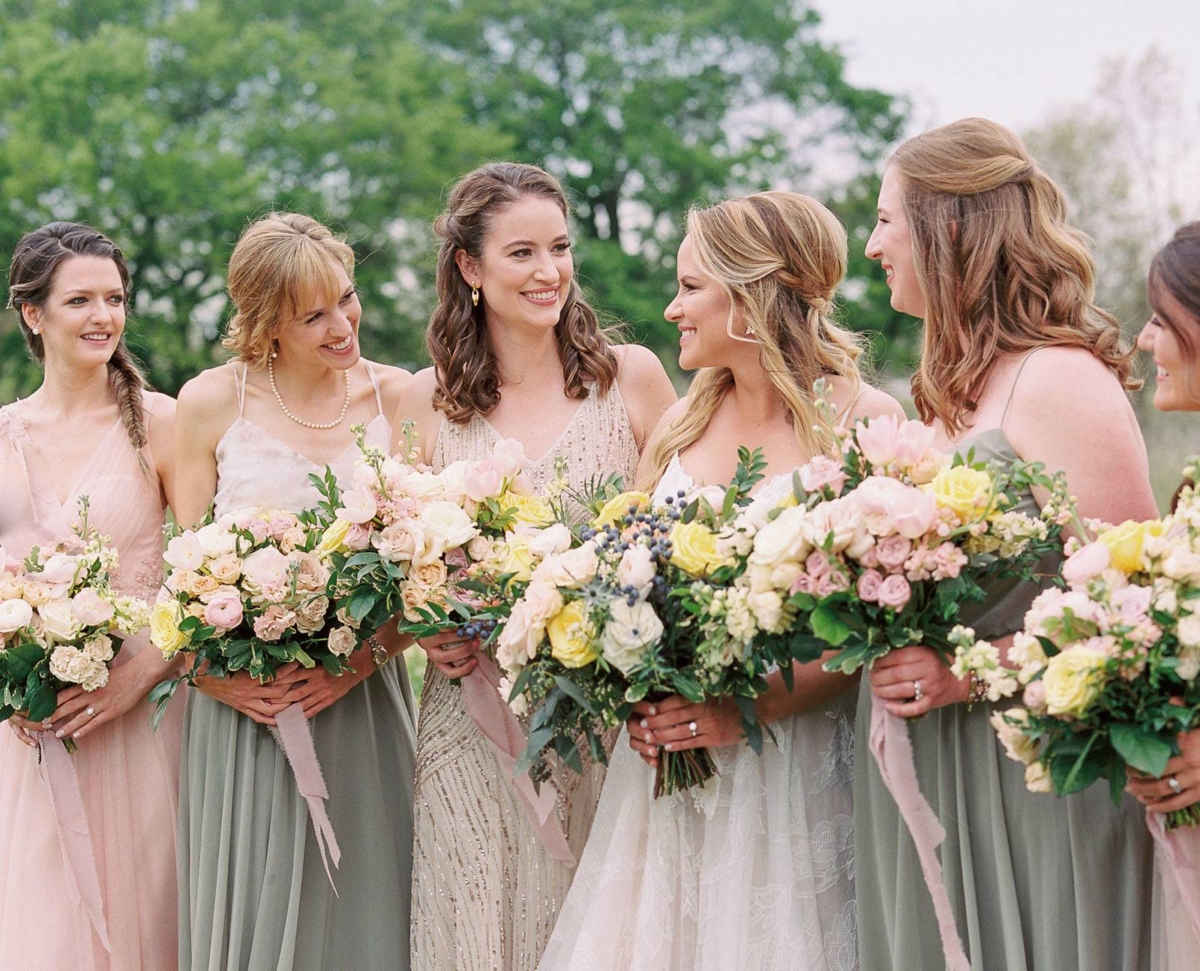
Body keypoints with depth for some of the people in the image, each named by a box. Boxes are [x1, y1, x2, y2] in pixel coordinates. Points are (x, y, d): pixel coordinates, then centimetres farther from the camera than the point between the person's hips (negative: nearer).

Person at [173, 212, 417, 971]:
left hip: (363, 704, 1)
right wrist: (210, 672, -12)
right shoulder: (211, 404, -1)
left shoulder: (398, 398, 1)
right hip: (244, 706, -1)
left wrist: (367, 656, -13)